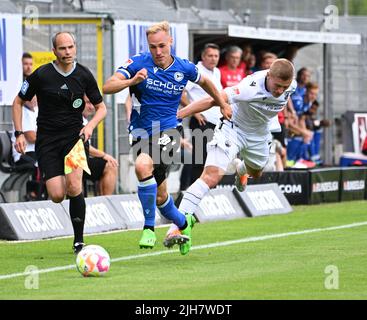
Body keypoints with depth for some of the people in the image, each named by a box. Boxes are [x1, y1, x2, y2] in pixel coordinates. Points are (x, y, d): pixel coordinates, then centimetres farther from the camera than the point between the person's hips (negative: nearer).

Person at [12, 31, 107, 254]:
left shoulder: (84, 75, 0)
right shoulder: (41, 75, -6)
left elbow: (101, 107, 10)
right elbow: (19, 102, 6)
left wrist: (90, 125, -10)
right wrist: (19, 133, -4)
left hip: (75, 135, 0)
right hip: (47, 139, 0)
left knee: (74, 187, -22)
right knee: (57, 196, -11)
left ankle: (79, 241, -10)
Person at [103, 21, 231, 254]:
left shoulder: (184, 68, -4)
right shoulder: (138, 63, -8)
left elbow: (204, 82, 19)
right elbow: (107, 87, -17)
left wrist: (223, 105, 26)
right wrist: (132, 81, -33)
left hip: (168, 130, -2)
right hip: (141, 131, 2)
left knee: (143, 166, -31)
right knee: (158, 195, 8)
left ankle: (149, 227, -20)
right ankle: (183, 223, 39)